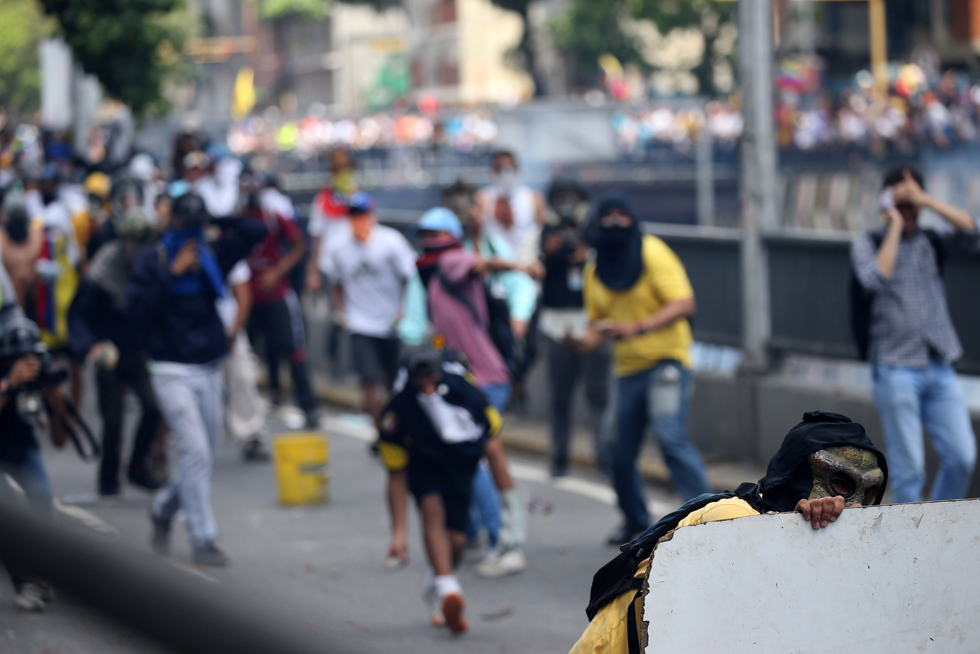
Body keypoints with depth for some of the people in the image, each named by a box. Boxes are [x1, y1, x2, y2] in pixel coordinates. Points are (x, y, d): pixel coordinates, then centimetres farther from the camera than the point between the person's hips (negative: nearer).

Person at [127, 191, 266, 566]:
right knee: (196, 452, -13)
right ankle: (203, 539, -9)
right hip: (172, 371, -5)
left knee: (202, 458, 10)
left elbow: (256, 233, 5)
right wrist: (173, 273, -16)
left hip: (210, 372, 5)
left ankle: (163, 510, 35)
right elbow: (139, 307, -14)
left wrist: (216, 222, -2)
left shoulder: (213, 256, 8)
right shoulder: (153, 260, -2)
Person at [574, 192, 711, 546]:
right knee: (621, 452, 7)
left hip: (665, 360, -6)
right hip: (627, 368, 6)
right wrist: (587, 339, -6)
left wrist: (638, 327, -27)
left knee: (671, 435, -23)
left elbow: (684, 304, -15)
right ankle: (635, 520, 29)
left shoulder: (653, 253, -7)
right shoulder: (596, 269, 10)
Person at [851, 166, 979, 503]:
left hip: (940, 368, 4)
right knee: (908, 465, -5)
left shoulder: (931, 242, 13)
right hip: (897, 371, -4)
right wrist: (895, 226, -9)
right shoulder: (867, 244, 4)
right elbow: (876, 279, -16)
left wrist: (926, 200, -10)